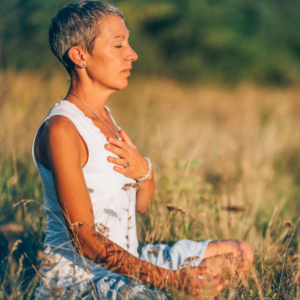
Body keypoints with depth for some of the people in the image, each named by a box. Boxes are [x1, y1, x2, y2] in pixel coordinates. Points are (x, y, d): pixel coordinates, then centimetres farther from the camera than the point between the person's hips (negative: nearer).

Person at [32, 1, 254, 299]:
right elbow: (85, 240, -23)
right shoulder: (61, 129, -18)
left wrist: (144, 171, -7)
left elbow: (140, 204, 18)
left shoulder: (103, 116, 11)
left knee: (240, 255, 11)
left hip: (126, 261, 9)